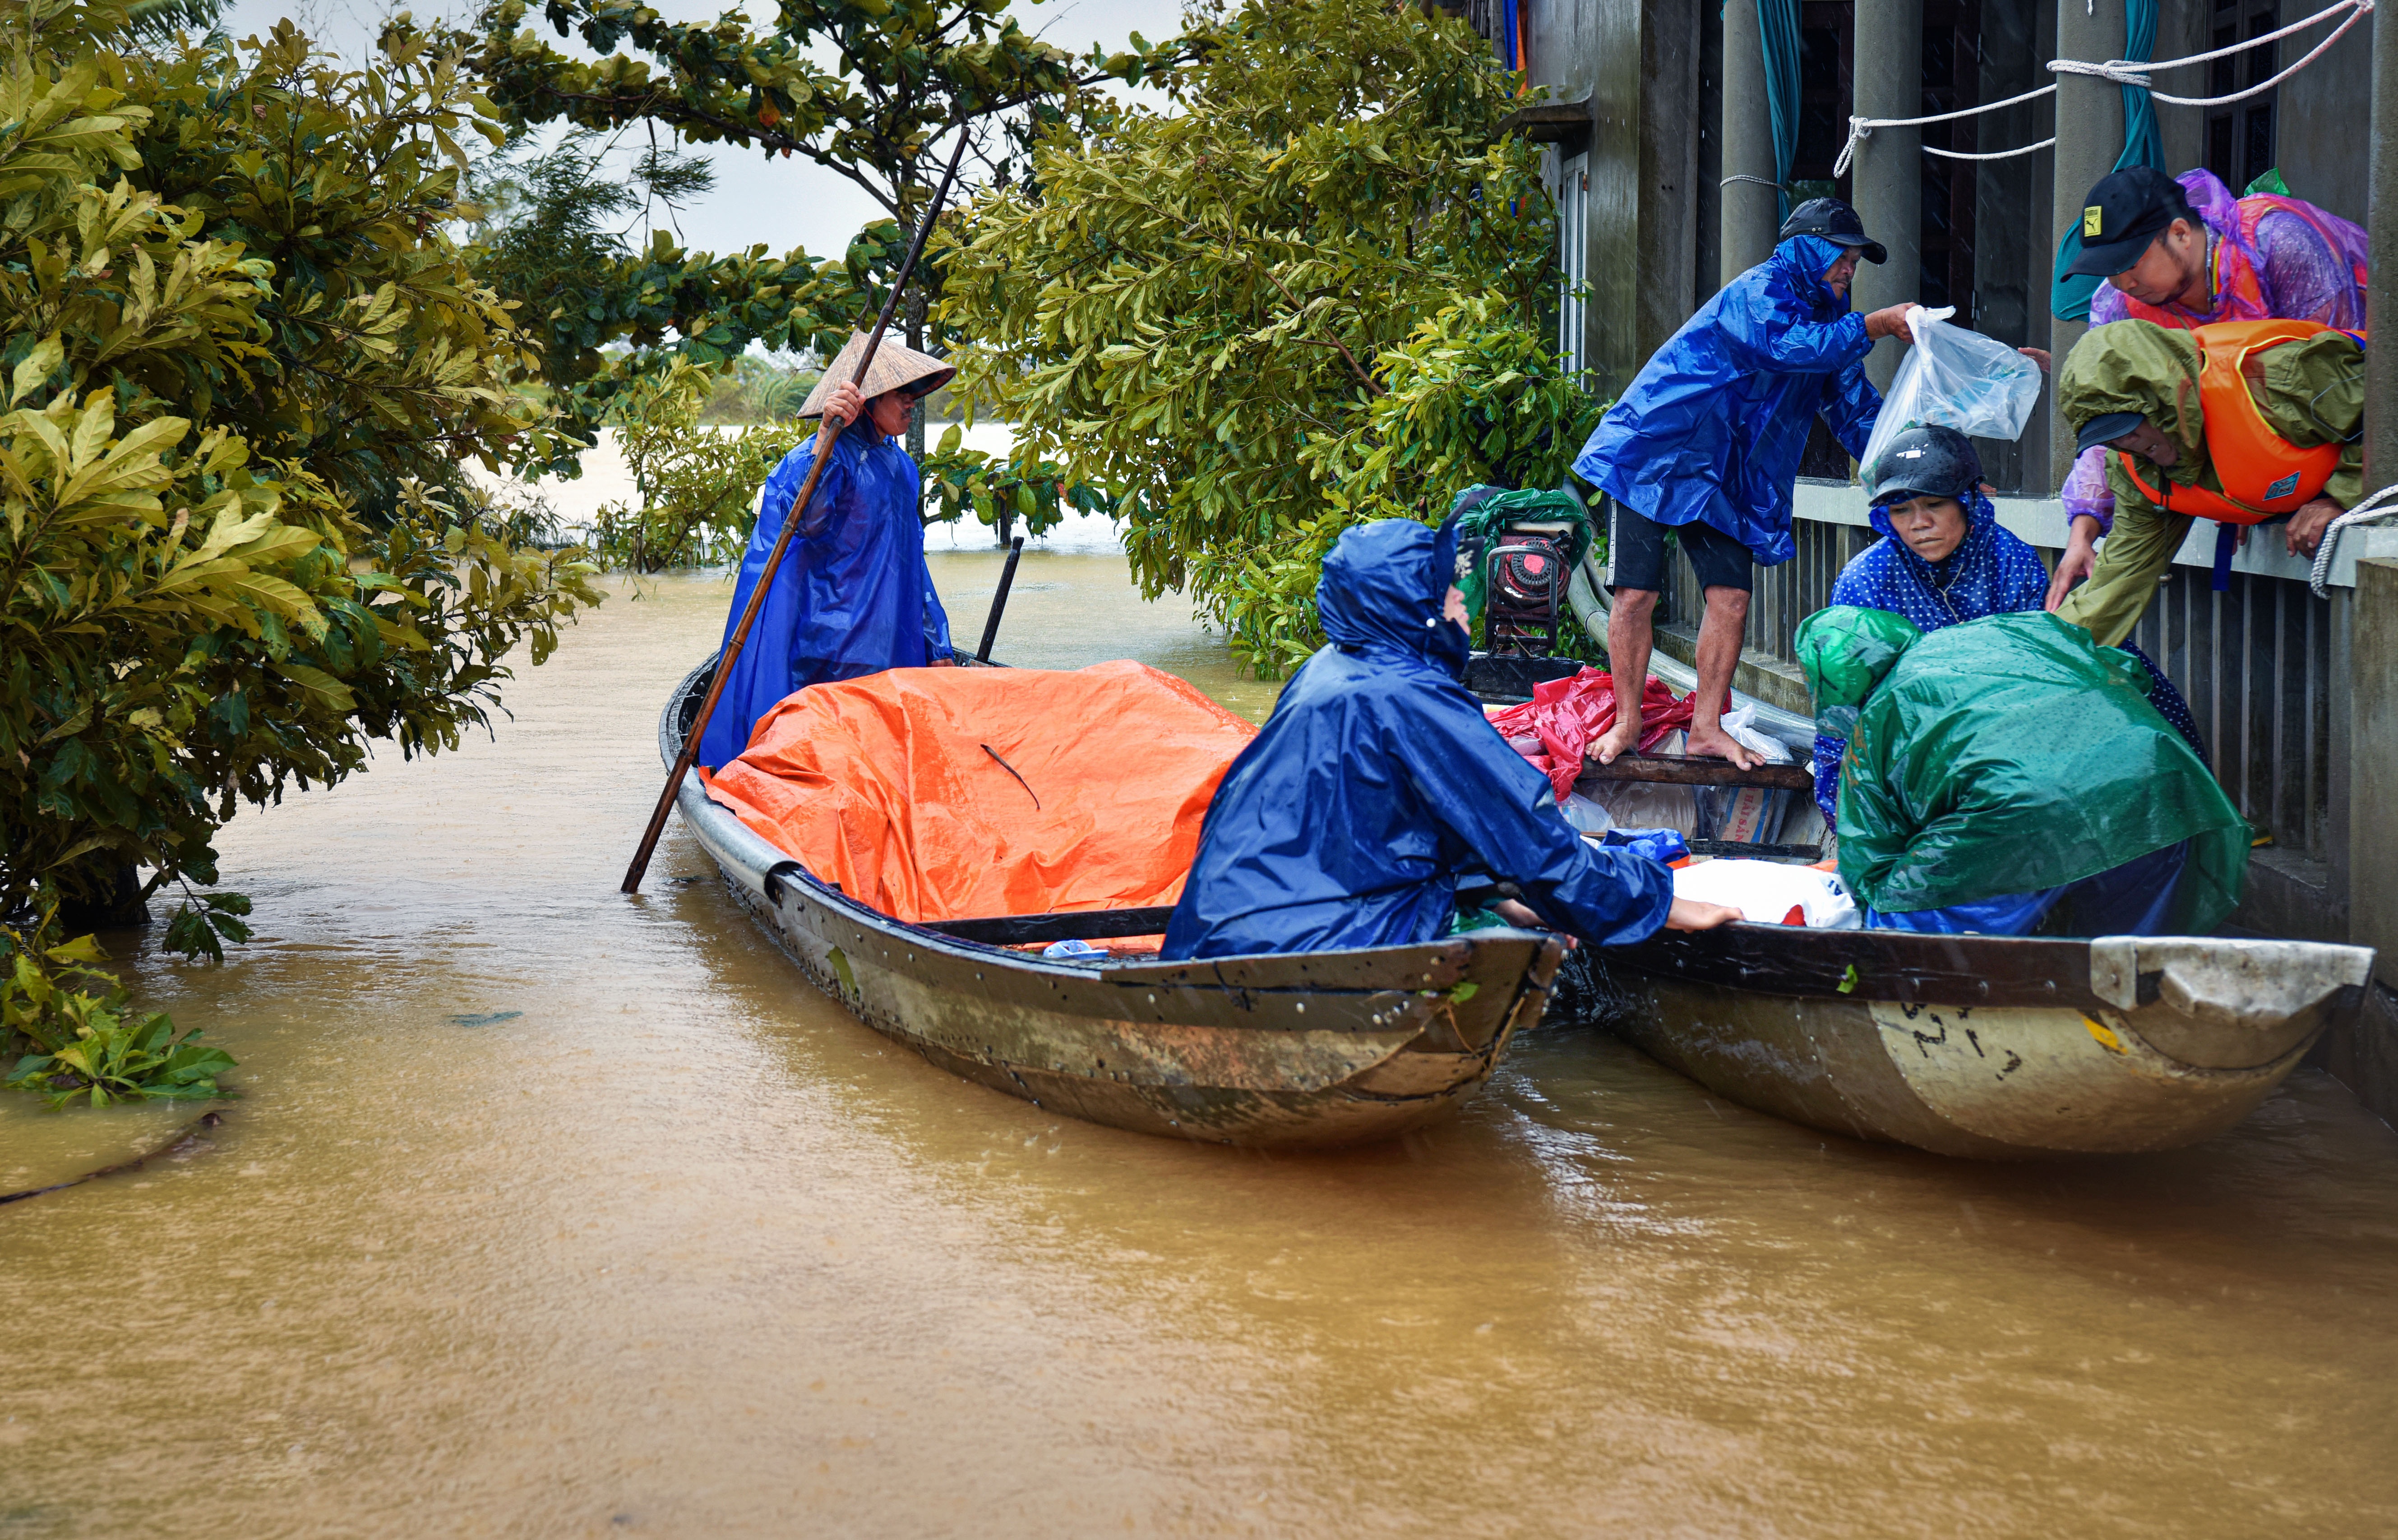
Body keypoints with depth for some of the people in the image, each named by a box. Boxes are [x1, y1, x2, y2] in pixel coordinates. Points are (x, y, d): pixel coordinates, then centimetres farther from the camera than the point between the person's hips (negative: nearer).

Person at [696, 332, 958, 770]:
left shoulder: (901, 466, 17)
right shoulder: (832, 455, -9)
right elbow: (805, 520, -30)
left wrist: (937, 648, 22)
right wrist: (827, 434, -39)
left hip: (891, 650, 8)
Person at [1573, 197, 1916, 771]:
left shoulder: (1827, 322, 14)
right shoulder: (1760, 291, -13)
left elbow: (1859, 414, 16)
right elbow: (1786, 345, -33)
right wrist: (1876, 326, -28)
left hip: (1725, 476, 7)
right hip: (1655, 455, -7)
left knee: (1731, 597, -5)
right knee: (1637, 593, -7)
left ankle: (1707, 728, 6)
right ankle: (1627, 723, 6)